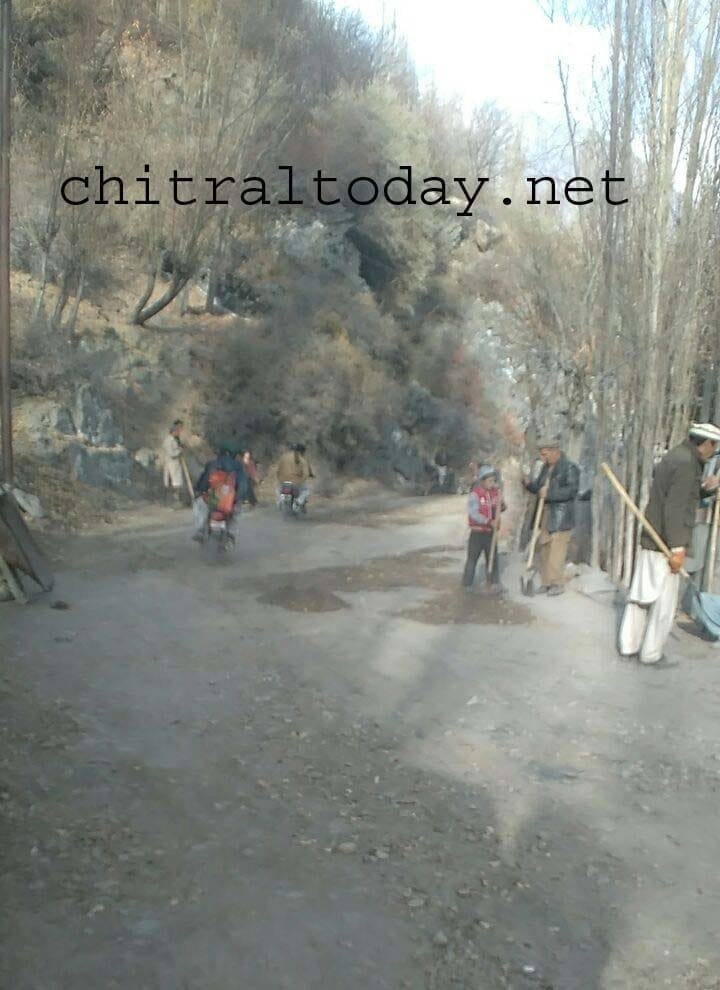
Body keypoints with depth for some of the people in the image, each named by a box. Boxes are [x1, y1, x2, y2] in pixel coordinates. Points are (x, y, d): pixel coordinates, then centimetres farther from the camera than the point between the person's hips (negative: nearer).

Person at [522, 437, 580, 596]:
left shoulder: (569, 468, -9)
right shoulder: (546, 467, 16)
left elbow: (571, 490, -18)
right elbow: (538, 487, 22)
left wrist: (549, 494, -21)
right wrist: (529, 483, 1)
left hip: (561, 516, -8)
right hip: (545, 513, 8)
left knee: (556, 551, -5)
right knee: (543, 549, 11)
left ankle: (558, 584, 5)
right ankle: (546, 582, 21)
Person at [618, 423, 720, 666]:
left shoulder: (676, 456, 14)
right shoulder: (686, 462, -16)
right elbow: (675, 508, -22)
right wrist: (678, 548, -22)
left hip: (650, 540, 9)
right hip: (664, 544, -9)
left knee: (641, 595, 14)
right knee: (664, 601, 2)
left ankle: (628, 645, 22)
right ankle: (651, 654, 11)